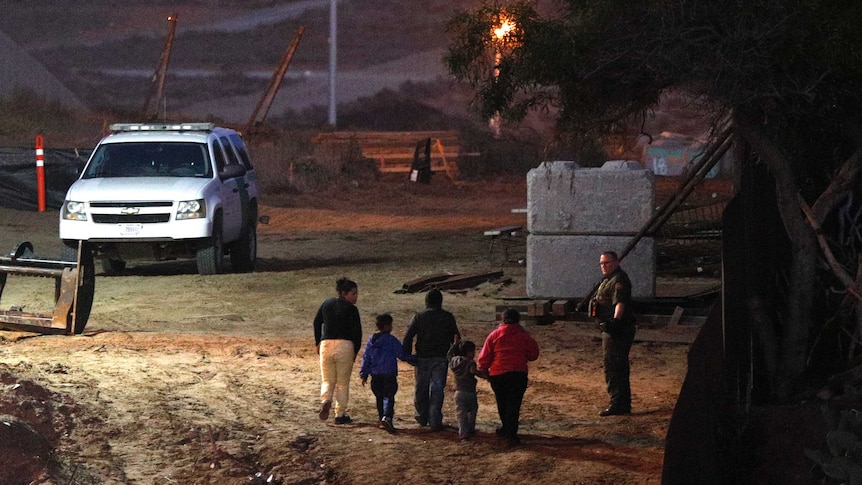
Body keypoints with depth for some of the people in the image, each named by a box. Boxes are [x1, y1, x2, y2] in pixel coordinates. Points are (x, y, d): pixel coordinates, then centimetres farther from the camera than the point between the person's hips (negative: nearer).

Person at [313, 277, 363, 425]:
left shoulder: (326, 304, 11)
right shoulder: (351, 309, -5)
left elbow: (317, 323, 14)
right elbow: (357, 331, -8)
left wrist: (318, 342, 23)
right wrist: (356, 351, 2)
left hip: (326, 344, 3)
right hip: (345, 345, -3)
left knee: (327, 380, 13)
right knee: (343, 383, 8)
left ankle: (325, 400, -17)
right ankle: (340, 414, 8)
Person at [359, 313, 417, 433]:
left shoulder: (371, 340, 9)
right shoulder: (391, 340, -8)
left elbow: (366, 358, 12)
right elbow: (402, 355, -7)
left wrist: (364, 374, 17)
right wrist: (413, 360, 7)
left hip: (375, 376, 5)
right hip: (389, 375, -5)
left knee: (379, 398, 15)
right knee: (388, 397, -8)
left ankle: (382, 419, 17)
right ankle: (387, 417, -28)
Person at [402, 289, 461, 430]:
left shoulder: (418, 317, -1)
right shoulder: (448, 317, 1)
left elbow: (408, 336, -5)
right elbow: (456, 337, 4)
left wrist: (407, 355, 2)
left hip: (423, 358, 0)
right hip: (441, 358, 0)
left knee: (421, 388, 15)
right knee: (437, 389, 1)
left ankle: (422, 417, 27)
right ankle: (435, 422, -2)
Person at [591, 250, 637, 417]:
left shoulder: (619, 280, -15)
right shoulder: (608, 279, 19)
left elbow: (620, 302, -31)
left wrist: (616, 319, -45)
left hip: (617, 329, -11)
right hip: (611, 328, 11)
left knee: (613, 366, -13)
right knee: (619, 367, 16)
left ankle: (617, 404, -13)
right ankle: (624, 404, 22)